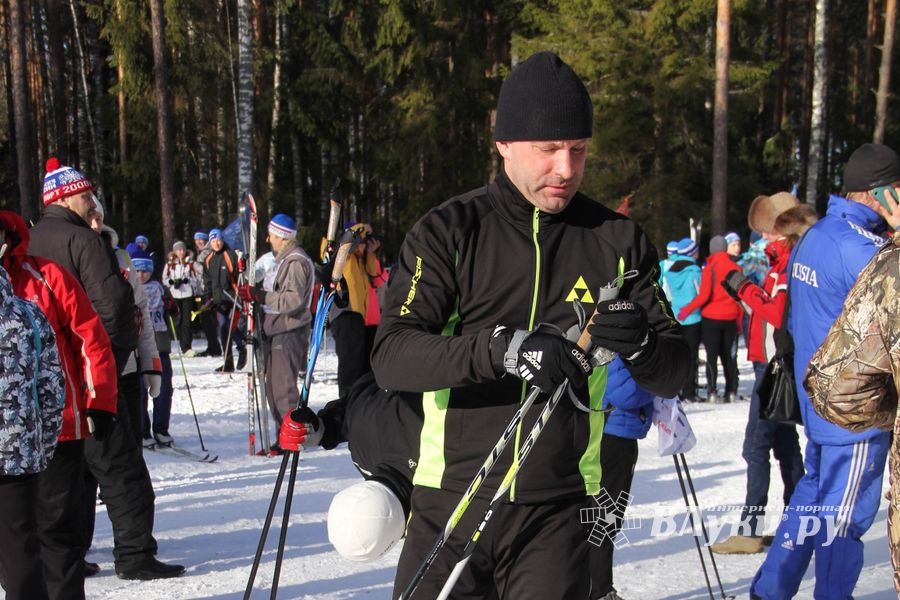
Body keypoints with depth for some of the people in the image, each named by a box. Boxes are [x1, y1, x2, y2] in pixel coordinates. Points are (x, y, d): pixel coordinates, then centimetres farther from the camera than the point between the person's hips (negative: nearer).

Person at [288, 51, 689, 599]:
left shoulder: (618, 241, 4)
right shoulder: (449, 232, -2)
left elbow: (674, 374, 3)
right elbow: (392, 358, -13)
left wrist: (640, 346, -21)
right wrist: (500, 348, -30)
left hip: (557, 512, 1)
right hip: (450, 505, 0)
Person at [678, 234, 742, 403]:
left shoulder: (709, 268, -10)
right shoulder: (735, 268, 3)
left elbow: (704, 295, -16)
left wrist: (687, 310, -8)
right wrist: (739, 319, 13)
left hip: (711, 318, -4)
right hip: (730, 319, 4)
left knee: (711, 355, 2)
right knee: (727, 354, 14)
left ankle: (712, 391, -6)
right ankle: (731, 391, 10)